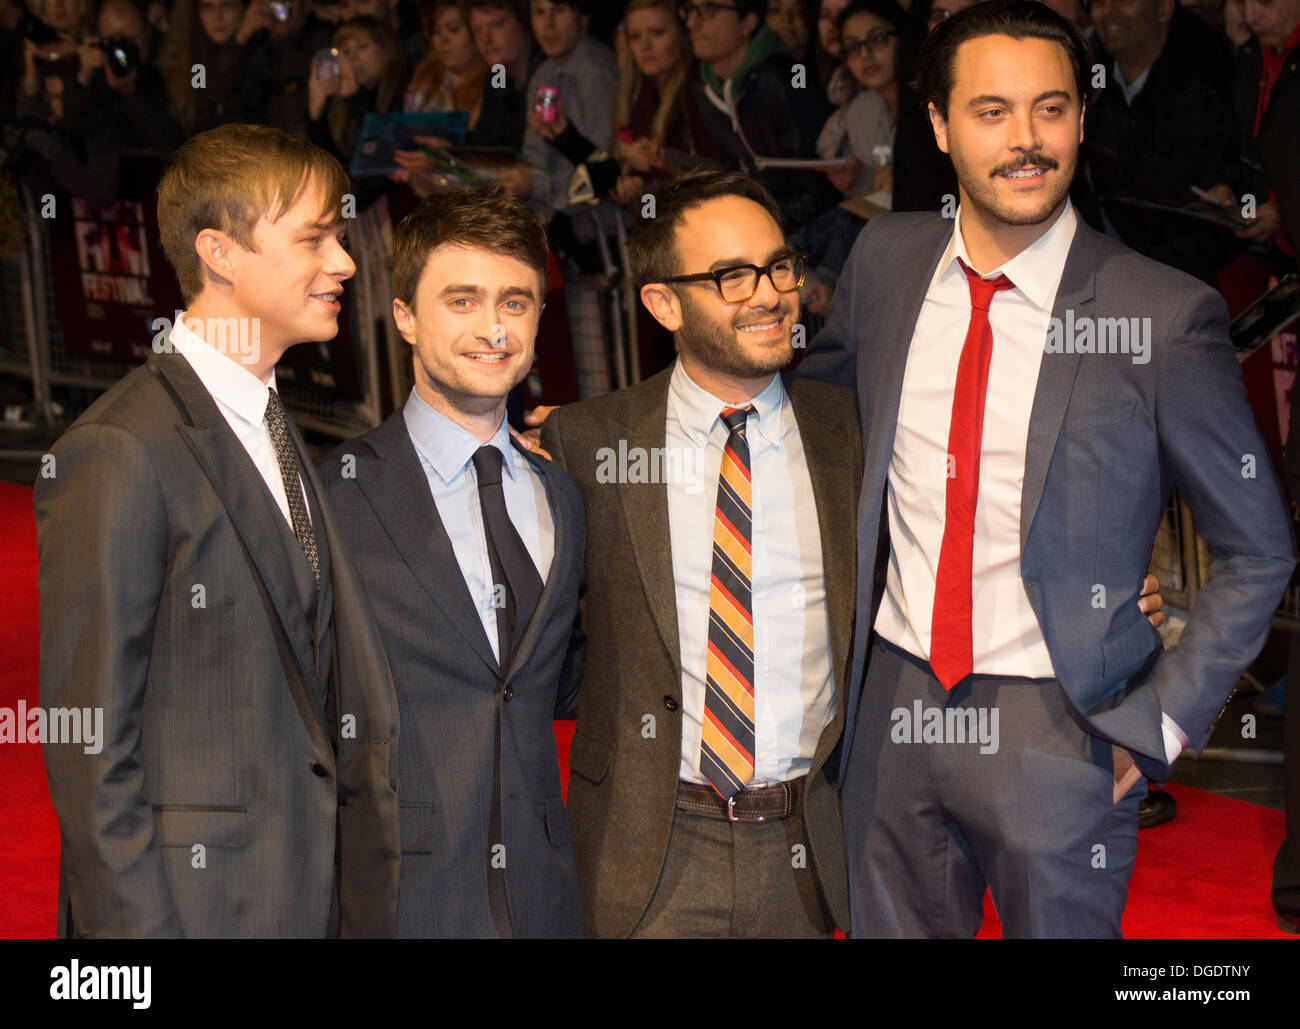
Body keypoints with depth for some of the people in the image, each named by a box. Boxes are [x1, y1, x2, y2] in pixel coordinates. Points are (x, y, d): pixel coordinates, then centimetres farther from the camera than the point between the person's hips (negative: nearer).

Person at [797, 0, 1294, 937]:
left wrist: (1159, 720, -9)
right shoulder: (885, 260, 0)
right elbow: (820, 395, 21)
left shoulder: (1165, 316, -13)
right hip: (893, 706, 4)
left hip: (1058, 728, -4)